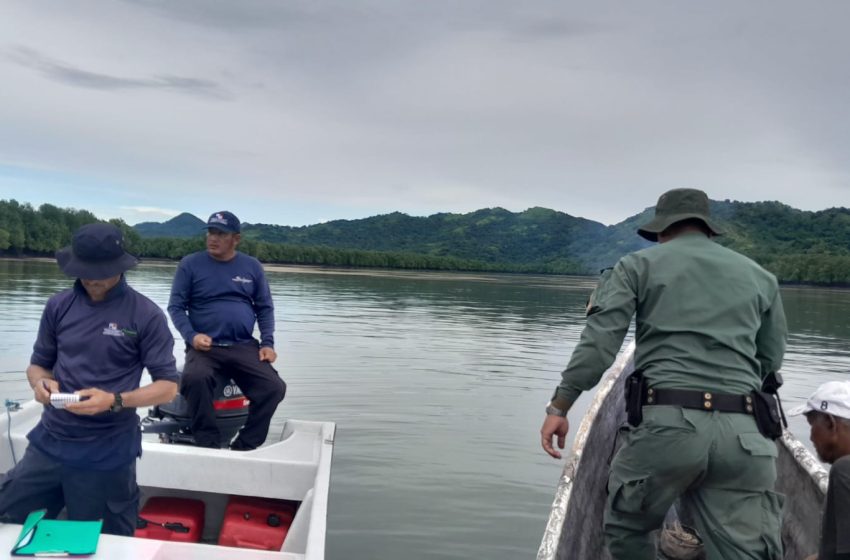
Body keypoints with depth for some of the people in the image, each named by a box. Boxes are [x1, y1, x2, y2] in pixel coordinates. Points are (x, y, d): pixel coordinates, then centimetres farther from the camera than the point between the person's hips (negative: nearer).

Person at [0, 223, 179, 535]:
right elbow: (38, 363, 13)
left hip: (107, 455, -4)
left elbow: (168, 385, -9)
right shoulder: (58, 306, 3)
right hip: (48, 444, 4)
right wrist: (41, 382, -11)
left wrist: (115, 400, -24)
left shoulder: (145, 315, -10)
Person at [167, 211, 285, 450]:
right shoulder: (190, 264, 2)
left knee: (274, 387, -20)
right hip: (204, 346, -2)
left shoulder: (252, 266, 8)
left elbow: (265, 308, 13)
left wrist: (267, 344, -1)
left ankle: (244, 447, -7)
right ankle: (209, 445, -19)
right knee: (195, 379, -35)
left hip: (244, 347, 2)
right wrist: (191, 336, -15)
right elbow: (176, 306, 3)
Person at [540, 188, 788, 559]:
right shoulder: (760, 277, 20)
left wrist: (559, 406, 0)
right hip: (744, 433, 3)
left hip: (668, 422, -2)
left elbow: (599, 340, -2)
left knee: (625, 529, 20)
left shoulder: (638, 265, 11)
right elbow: (770, 360, 19)